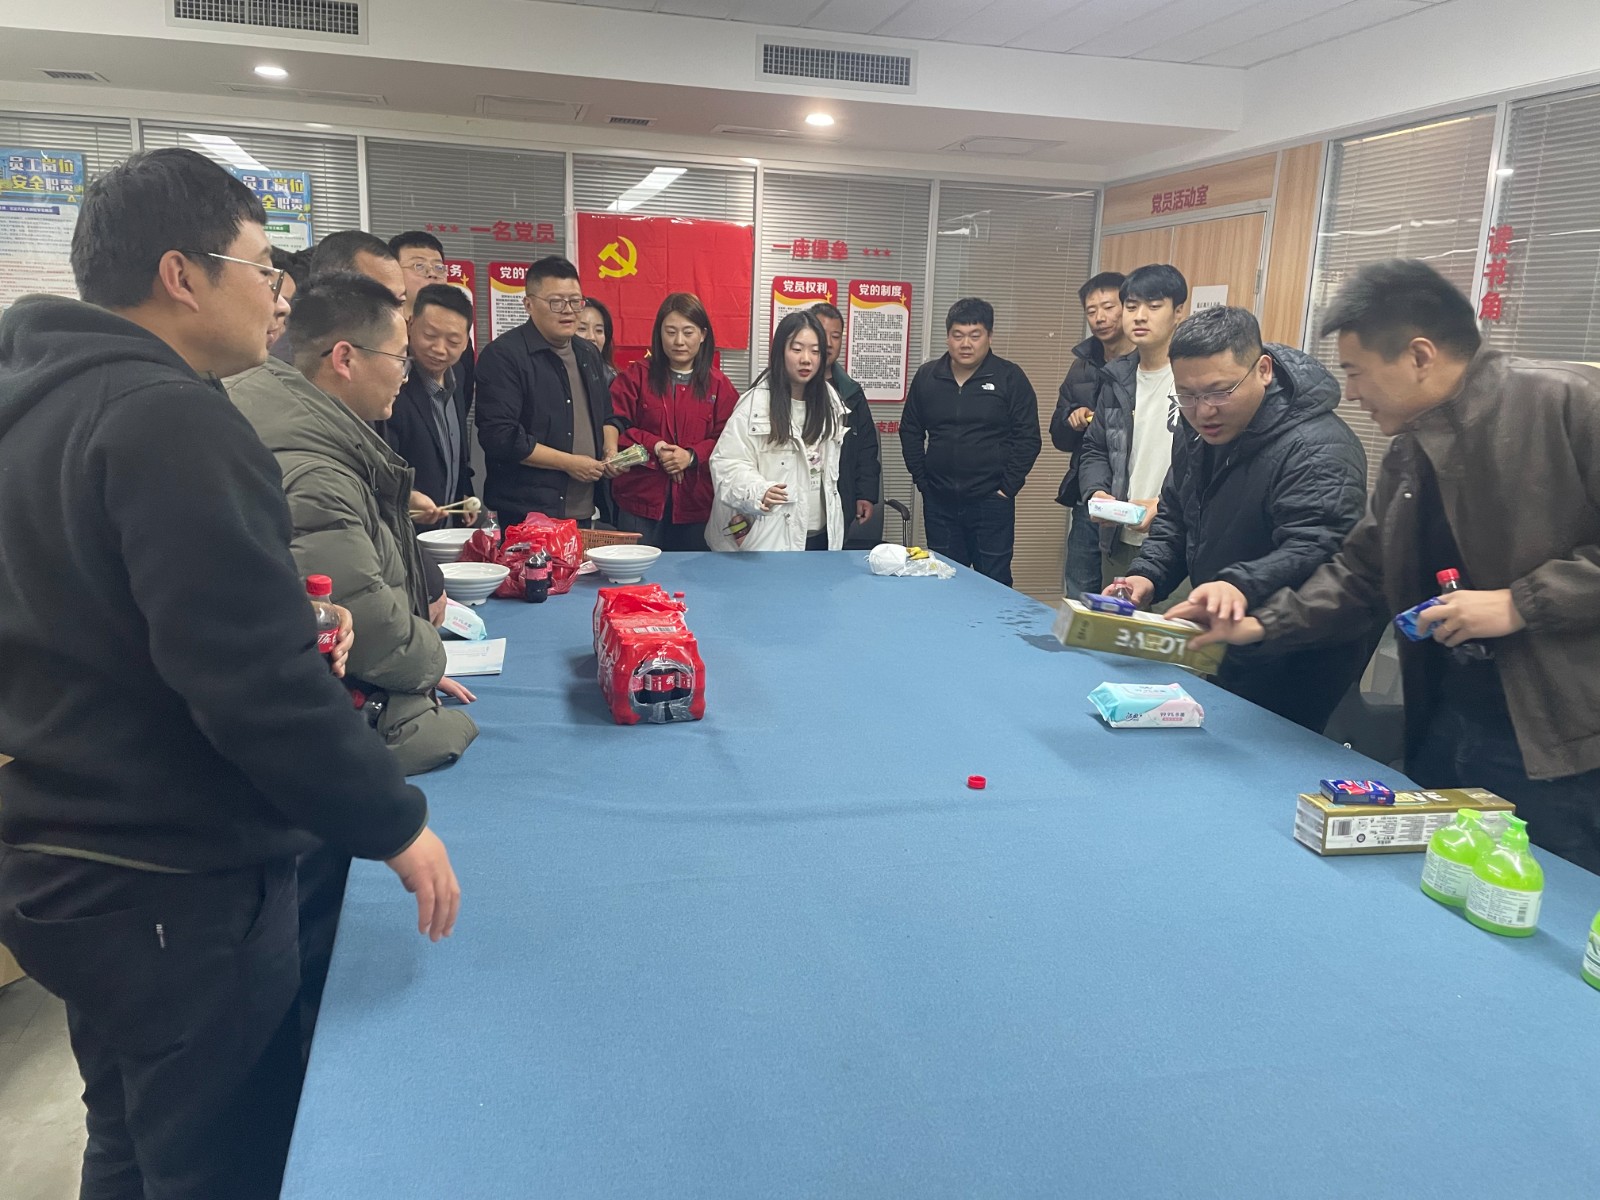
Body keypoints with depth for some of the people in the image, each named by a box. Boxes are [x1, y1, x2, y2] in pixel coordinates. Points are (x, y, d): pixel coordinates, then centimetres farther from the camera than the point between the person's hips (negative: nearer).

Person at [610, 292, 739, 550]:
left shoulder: (718, 385, 5)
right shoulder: (636, 375, 4)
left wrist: (692, 456, -16)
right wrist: (655, 447, -16)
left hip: (695, 503, 1)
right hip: (641, 500, -1)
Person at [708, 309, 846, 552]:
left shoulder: (829, 400, 7)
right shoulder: (756, 403, -10)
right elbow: (728, 463, -14)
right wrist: (759, 491, -31)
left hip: (822, 536, 5)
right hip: (771, 539, -5)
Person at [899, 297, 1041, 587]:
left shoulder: (1010, 378, -3)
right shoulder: (926, 376, 7)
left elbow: (1028, 438, -4)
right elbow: (910, 431, 13)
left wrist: (1007, 487, -8)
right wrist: (922, 480, 6)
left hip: (991, 501, -3)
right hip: (938, 501, 3)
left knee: (993, 583, 1)